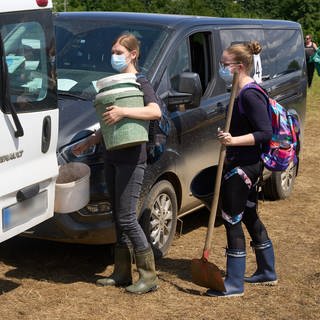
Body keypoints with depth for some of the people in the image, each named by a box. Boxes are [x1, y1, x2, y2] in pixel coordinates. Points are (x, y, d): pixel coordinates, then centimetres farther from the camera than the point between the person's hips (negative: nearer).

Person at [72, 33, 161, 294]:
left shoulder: (140, 83, -9)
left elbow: (155, 112, -27)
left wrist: (123, 111, -33)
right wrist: (91, 141, 23)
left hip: (132, 159, -8)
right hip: (112, 157, 8)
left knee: (127, 217, -10)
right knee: (118, 217, 11)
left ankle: (149, 276, -1)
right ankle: (122, 273, 19)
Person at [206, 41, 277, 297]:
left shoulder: (250, 95, -19)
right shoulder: (242, 92, 11)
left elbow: (266, 133, -23)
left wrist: (234, 140, -30)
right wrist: (228, 137, 14)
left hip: (242, 167, -11)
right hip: (248, 165, 11)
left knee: (232, 221, -4)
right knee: (249, 217, 19)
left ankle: (234, 284, 3)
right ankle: (268, 272, 32)